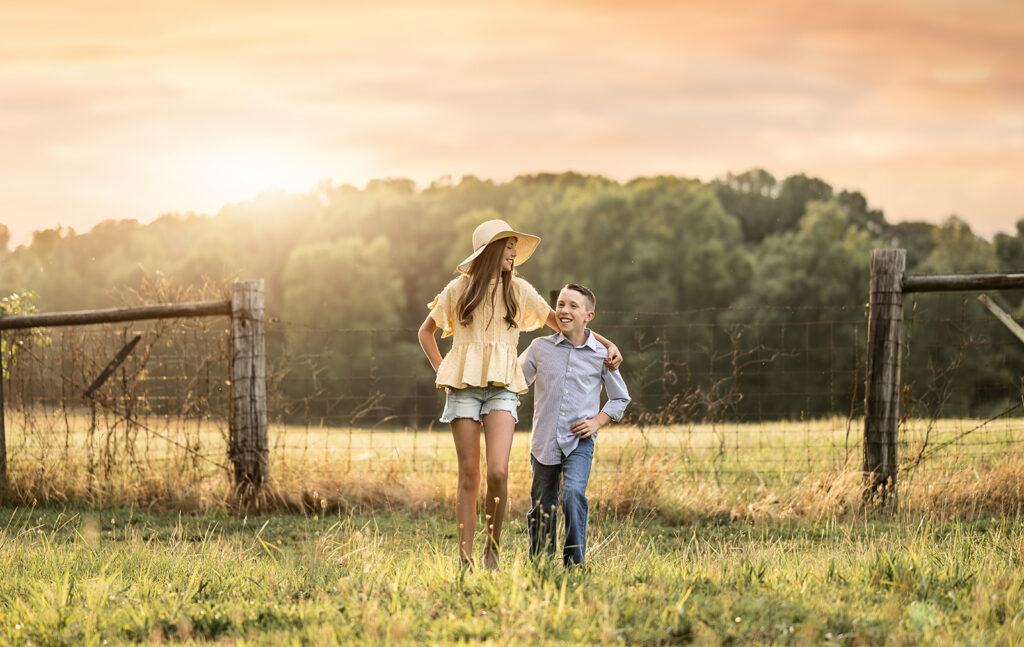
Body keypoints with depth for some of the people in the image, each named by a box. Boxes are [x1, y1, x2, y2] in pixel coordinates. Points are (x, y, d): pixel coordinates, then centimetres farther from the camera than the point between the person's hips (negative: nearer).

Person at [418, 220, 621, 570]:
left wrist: (606, 343, 8)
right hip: (464, 386, 0)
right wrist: (441, 370, 7)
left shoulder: (518, 290, 9)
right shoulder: (458, 290, 7)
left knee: (498, 471, -17)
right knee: (469, 476, -3)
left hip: (502, 387, 0)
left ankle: (493, 548, 0)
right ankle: (465, 558, 2)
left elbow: (560, 321, 17)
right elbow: (426, 331, 19)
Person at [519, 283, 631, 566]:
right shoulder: (540, 348, 3)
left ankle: (574, 562, -17)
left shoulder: (601, 354, 1)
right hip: (544, 441, 2)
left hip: (579, 441, -2)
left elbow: (620, 397, 13)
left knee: (573, 493, -25)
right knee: (542, 511, 7)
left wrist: (598, 421, -2)